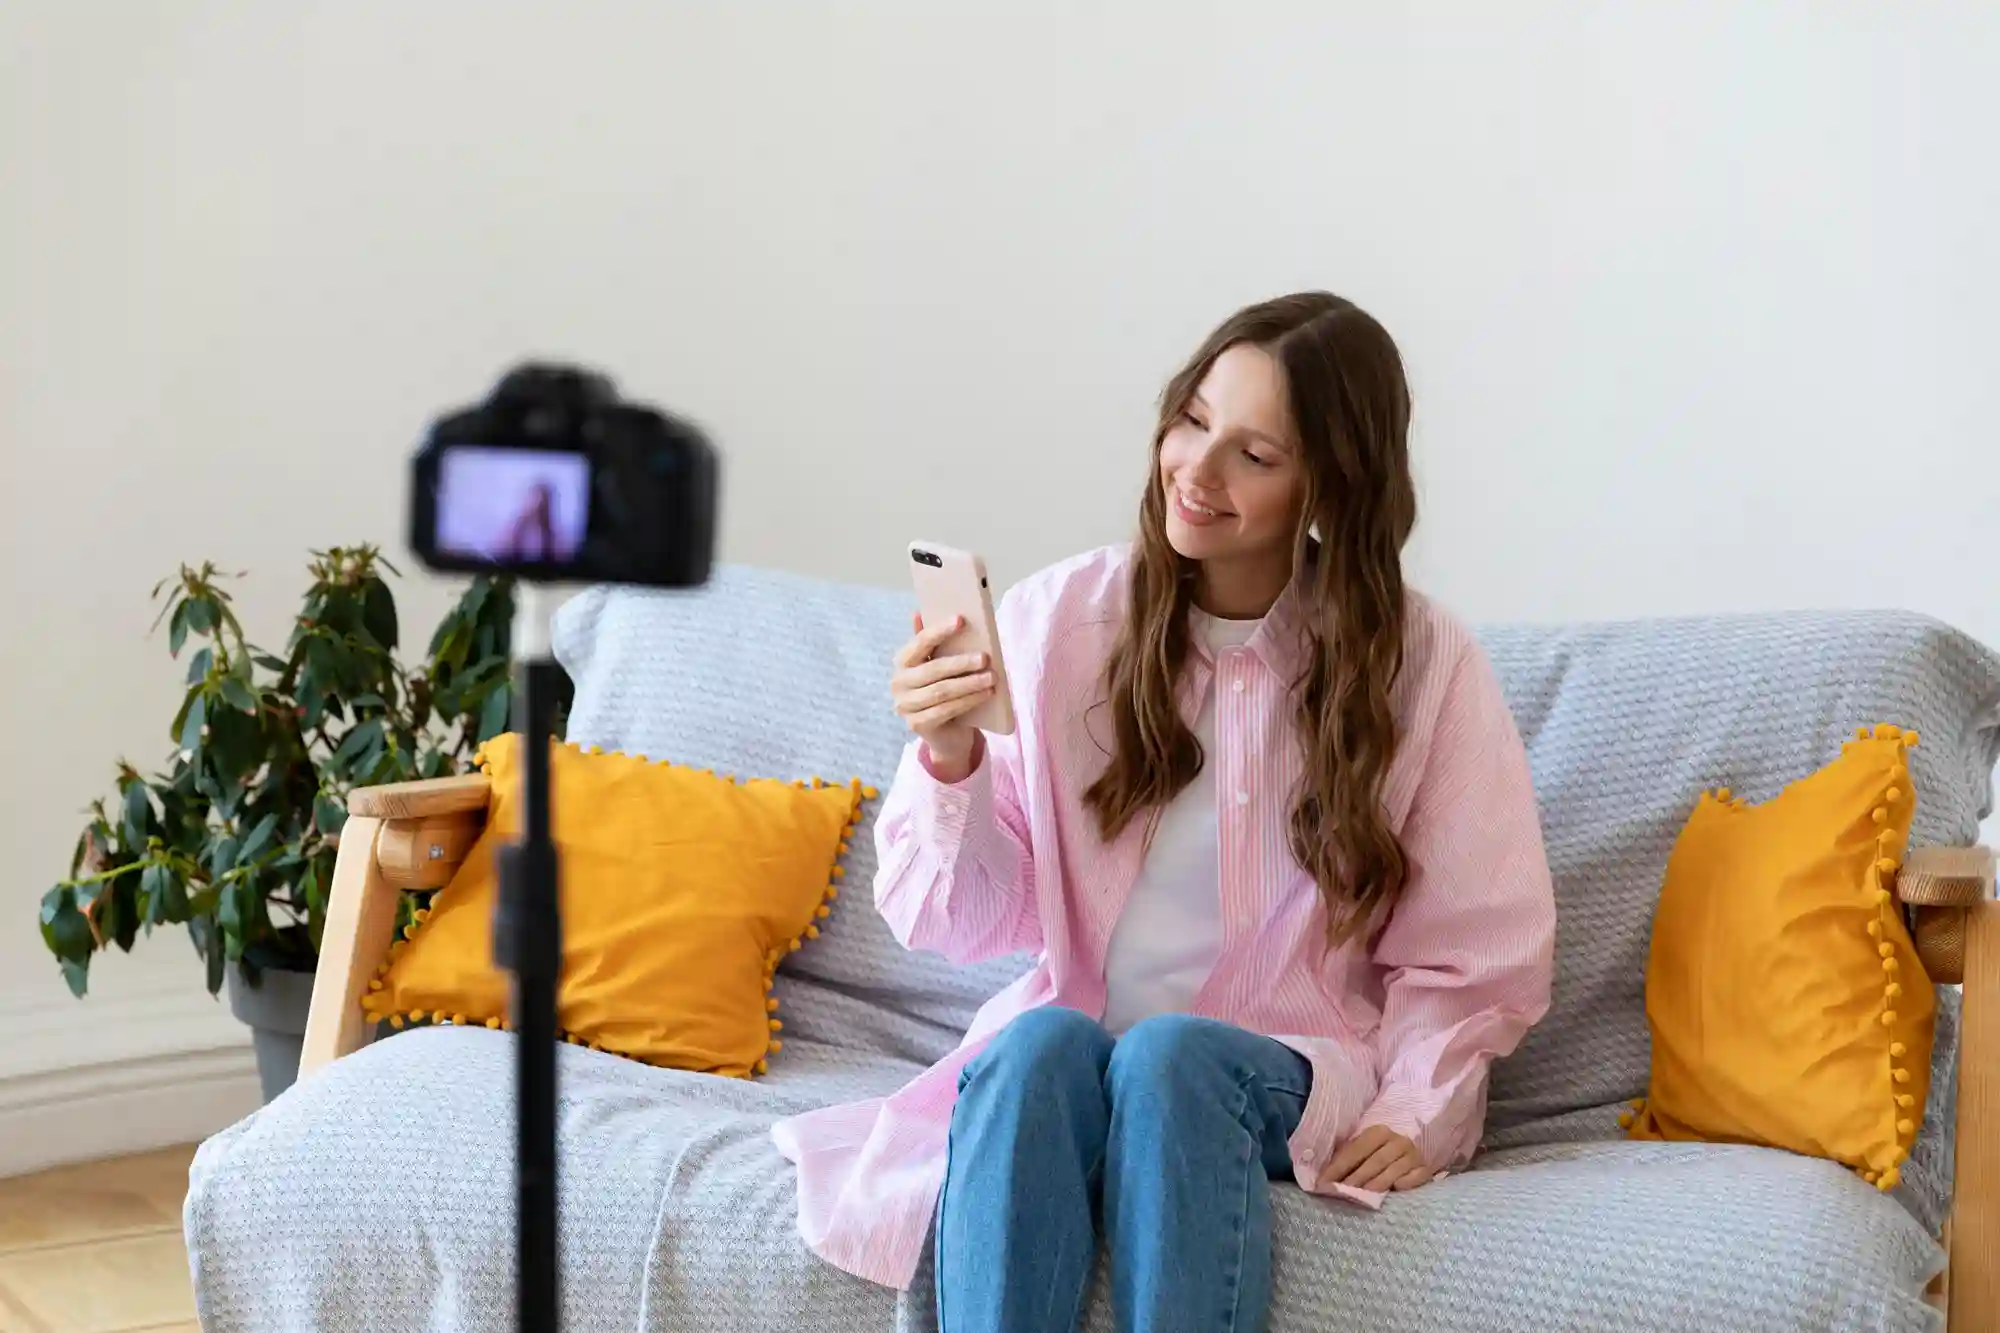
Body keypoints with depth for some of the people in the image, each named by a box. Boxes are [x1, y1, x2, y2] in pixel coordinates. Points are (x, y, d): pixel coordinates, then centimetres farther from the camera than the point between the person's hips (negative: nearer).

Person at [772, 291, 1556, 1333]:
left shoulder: (1423, 663, -1)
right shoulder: (1054, 619, 2)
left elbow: (1475, 956, 4)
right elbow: (970, 922, 2)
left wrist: (1412, 1110, -13)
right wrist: (950, 764, -16)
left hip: (1293, 1073, -1)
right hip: (1059, 1045, 1)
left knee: (1172, 1055, -33)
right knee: (1041, 1044, -33)